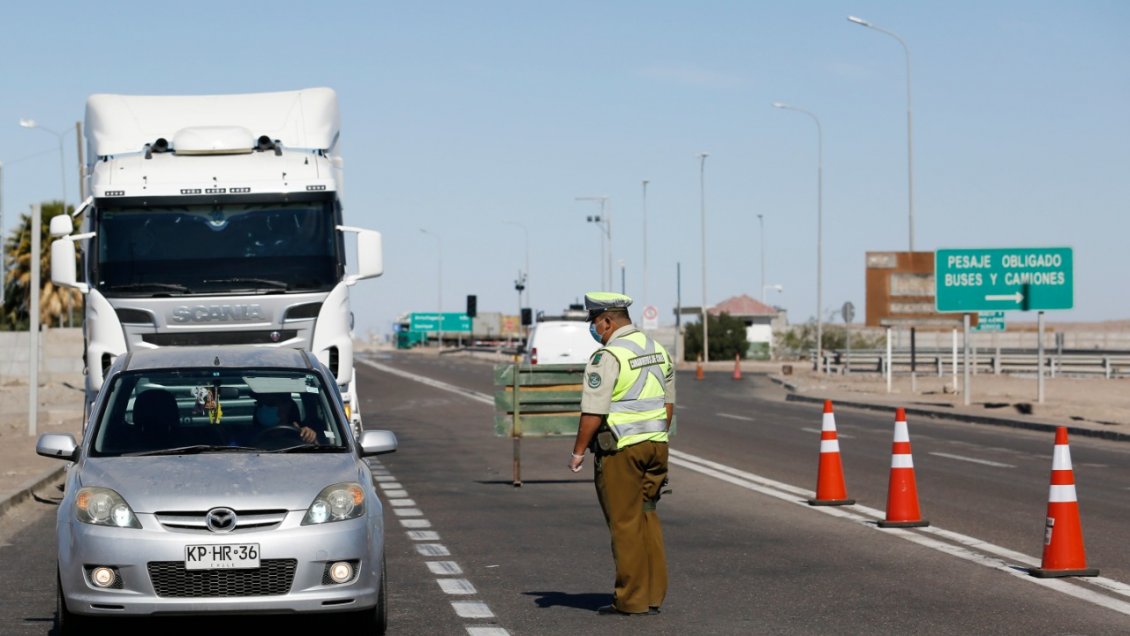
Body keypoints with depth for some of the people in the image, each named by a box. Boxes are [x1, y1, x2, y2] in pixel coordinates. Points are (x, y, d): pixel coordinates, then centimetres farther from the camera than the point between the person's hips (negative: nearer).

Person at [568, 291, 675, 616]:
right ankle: (653, 595, 13)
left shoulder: (607, 357, -15)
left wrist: (578, 452, -8)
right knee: (647, 517, 13)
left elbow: (593, 412, -16)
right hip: (655, 445, 8)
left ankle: (632, 599, 1)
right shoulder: (656, 349, 11)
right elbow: (668, 403, 16)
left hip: (620, 449, -8)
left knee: (626, 524, -2)